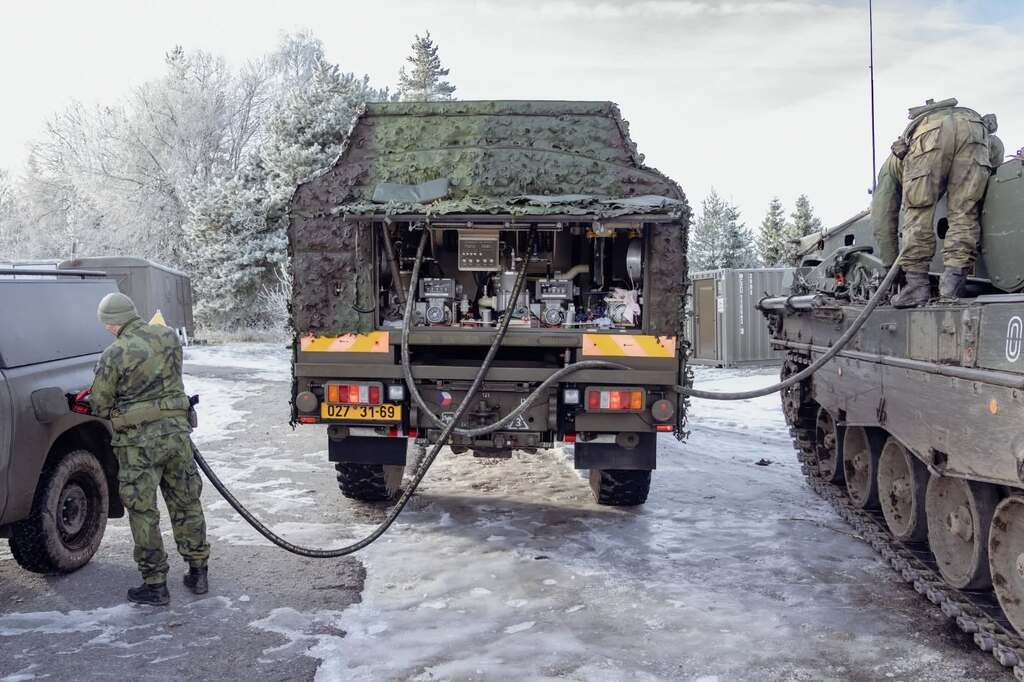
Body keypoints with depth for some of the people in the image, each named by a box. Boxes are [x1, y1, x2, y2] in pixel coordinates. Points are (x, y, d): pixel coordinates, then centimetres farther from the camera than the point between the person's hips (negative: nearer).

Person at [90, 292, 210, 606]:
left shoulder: (115, 354, -14)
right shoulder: (168, 336, 1)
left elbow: (99, 404, -6)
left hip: (140, 440, -5)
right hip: (177, 428, 5)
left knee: (143, 512, 6)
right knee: (186, 503, 15)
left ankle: (155, 584, 11)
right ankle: (198, 573, 22)